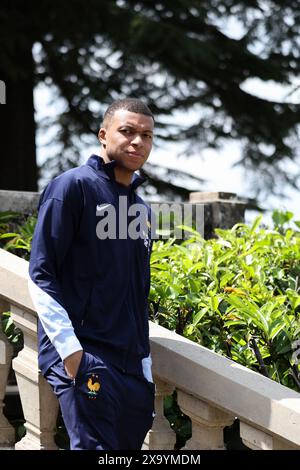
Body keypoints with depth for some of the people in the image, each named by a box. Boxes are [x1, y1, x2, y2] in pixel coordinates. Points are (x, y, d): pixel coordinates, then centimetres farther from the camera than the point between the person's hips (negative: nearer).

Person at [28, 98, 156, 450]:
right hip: (83, 356, -8)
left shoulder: (141, 208, 19)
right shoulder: (73, 187, -3)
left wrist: (145, 363, 19)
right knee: (96, 446, -18)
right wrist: (70, 349, -17)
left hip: (133, 366, 8)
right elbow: (41, 275, -9)